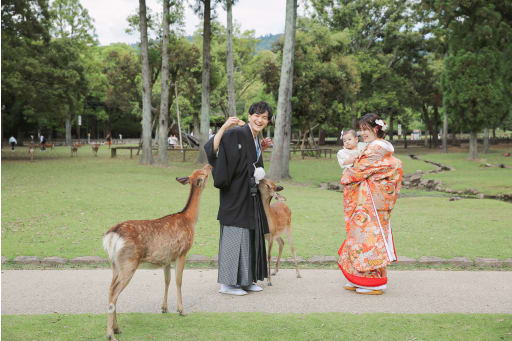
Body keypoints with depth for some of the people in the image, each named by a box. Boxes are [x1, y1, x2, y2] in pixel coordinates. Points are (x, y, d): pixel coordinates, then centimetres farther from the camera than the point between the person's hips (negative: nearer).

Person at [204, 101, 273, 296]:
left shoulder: (255, 139, 13)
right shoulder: (235, 134, -13)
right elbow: (211, 148, -26)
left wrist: (261, 150, 14)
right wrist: (224, 127, -33)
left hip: (251, 198, 9)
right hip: (235, 196, -9)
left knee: (250, 235, 13)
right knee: (234, 235, -4)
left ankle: (246, 280, 23)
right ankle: (227, 283, 5)